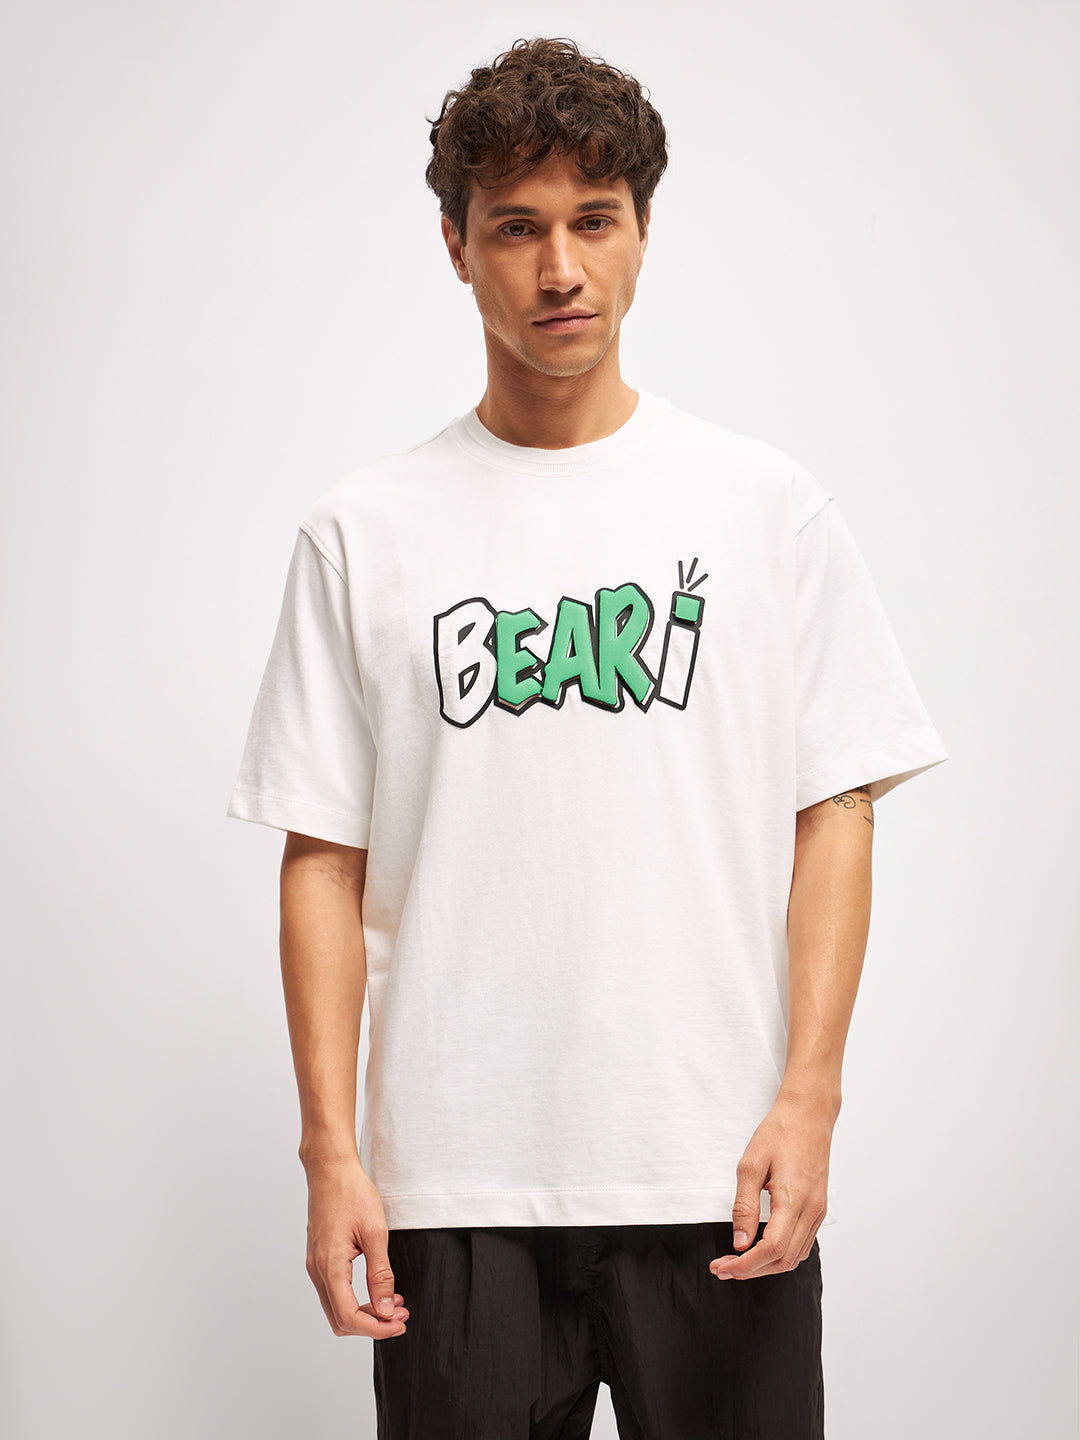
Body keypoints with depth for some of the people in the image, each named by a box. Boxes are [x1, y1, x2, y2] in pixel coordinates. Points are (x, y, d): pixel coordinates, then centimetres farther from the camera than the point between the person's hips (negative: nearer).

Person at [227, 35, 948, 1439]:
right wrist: (331, 1147, -2)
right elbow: (325, 857, 4)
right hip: (452, 1179, 0)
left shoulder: (768, 505, 5)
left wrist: (809, 1093, -6)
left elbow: (834, 810, 3)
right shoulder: (363, 533, 5)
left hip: (714, 1170, 0)